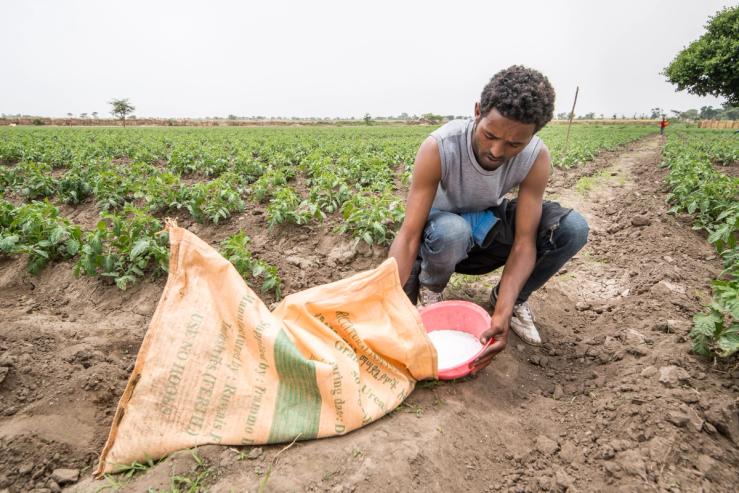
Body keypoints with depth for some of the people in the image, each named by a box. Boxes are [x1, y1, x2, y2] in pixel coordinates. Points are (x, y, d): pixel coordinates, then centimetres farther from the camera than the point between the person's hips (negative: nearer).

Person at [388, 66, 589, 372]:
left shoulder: (537, 157, -22)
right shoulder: (438, 148, -31)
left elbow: (524, 241, -24)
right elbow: (408, 235, -34)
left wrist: (502, 314, -39)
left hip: (487, 229, 3)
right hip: (442, 230, -2)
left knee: (572, 228, -22)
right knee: (451, 230, -41)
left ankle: (509, 299, 2)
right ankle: (430, 286, -5)